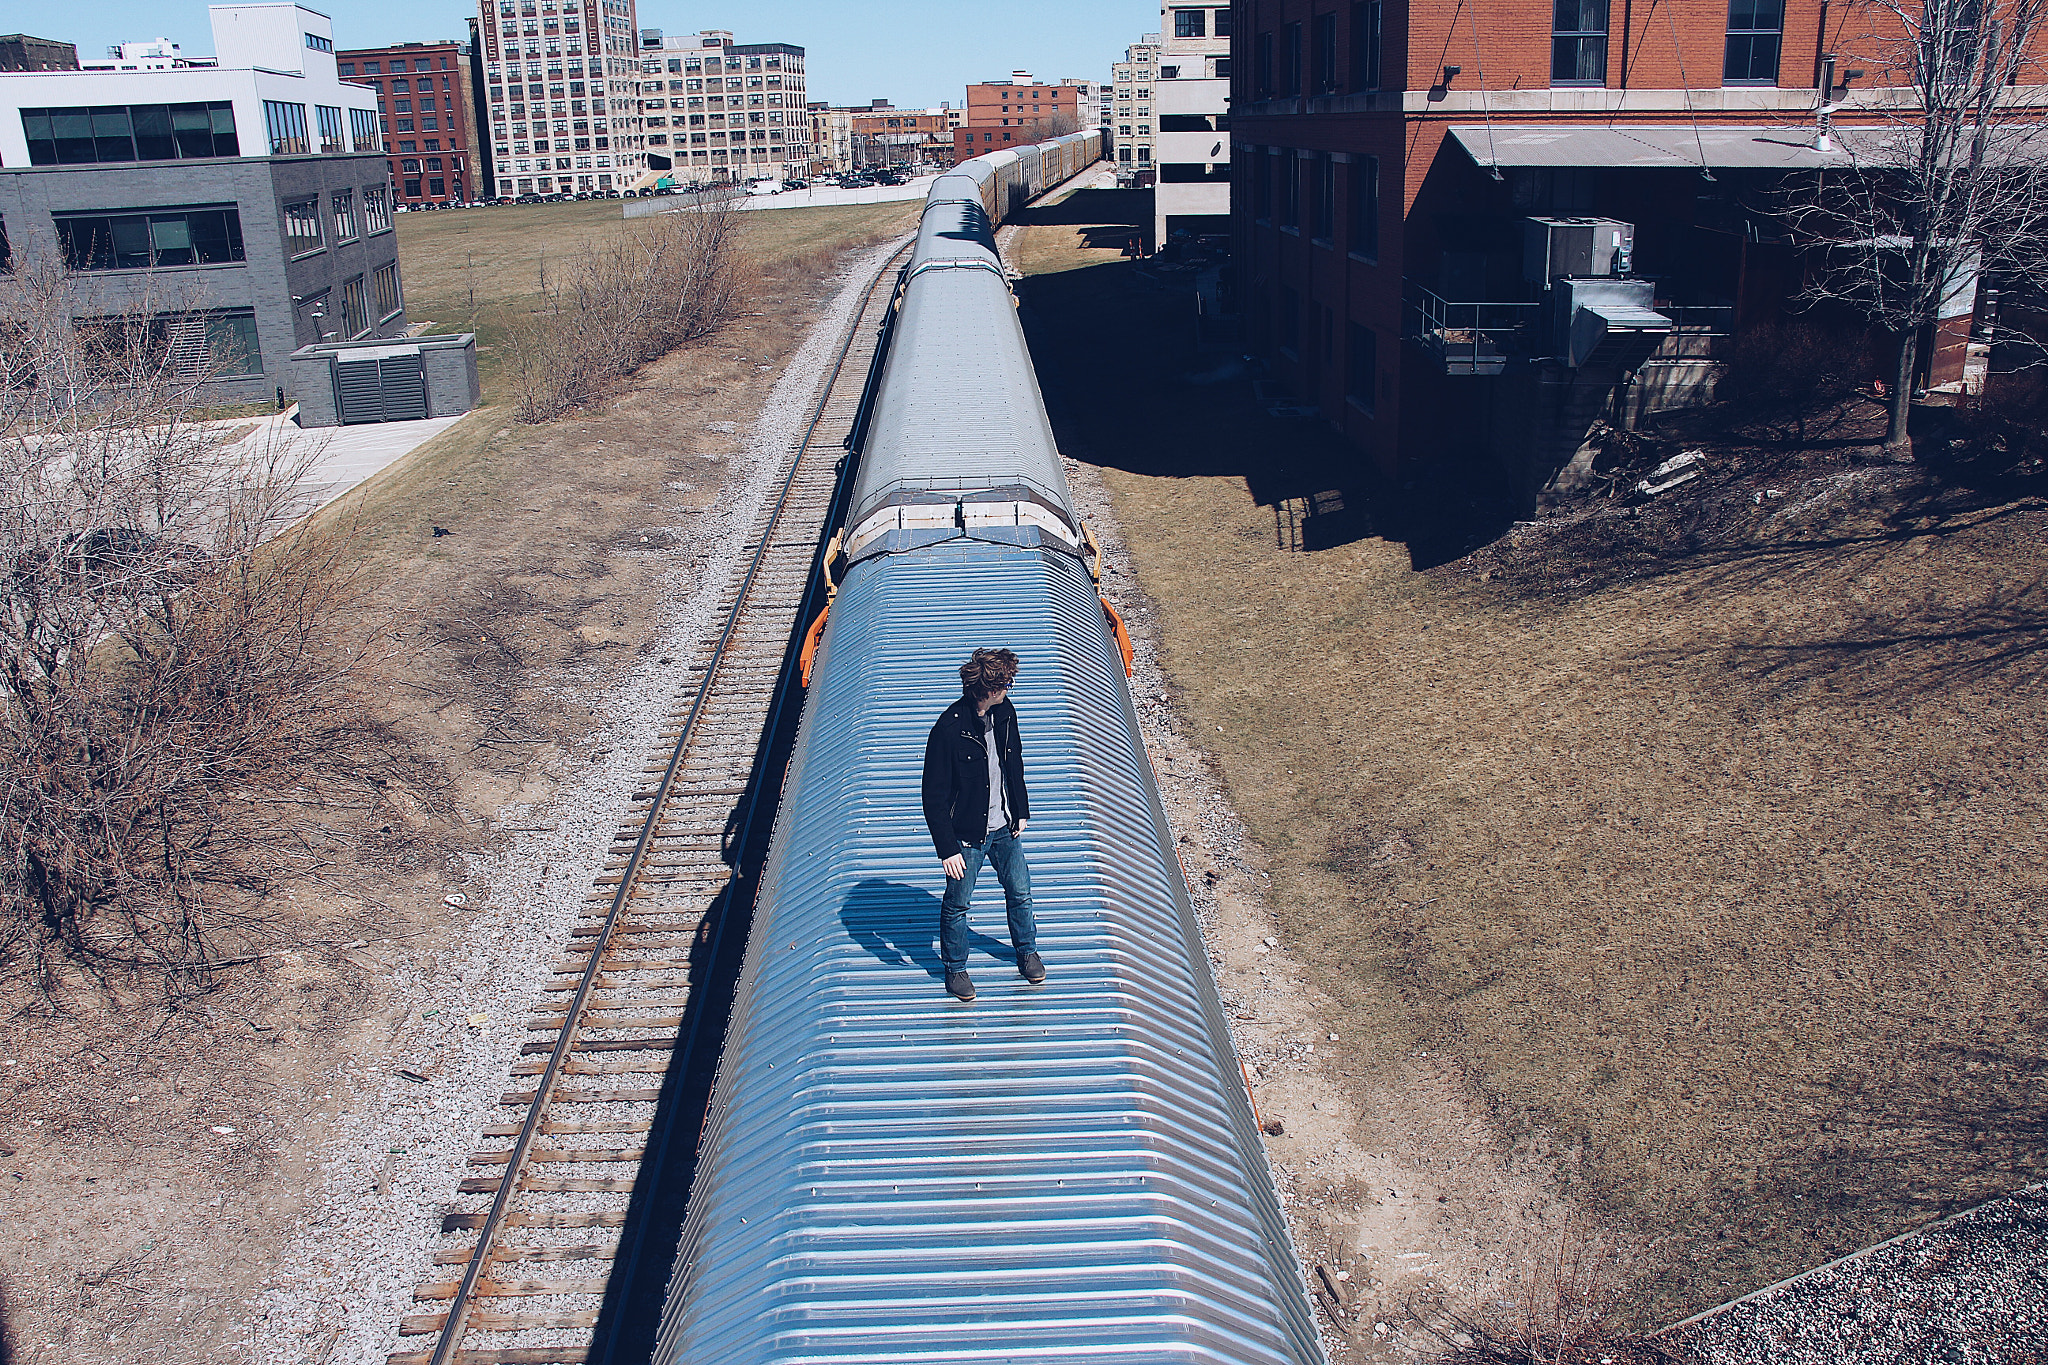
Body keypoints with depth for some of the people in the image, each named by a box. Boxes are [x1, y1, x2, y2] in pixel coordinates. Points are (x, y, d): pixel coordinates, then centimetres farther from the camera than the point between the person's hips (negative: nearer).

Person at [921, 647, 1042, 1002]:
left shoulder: (1004, 713, -6)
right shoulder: (949, 730, -26)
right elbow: (934, 797, -20)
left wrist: (1021, 811, 14)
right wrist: (947, 849, -19)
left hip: (1005, 828, 6)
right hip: (967, 835, -5)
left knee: (1020, 893, 18)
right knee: (957, 904, 12)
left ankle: (1027, 952, 42)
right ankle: (955, 968, 34)